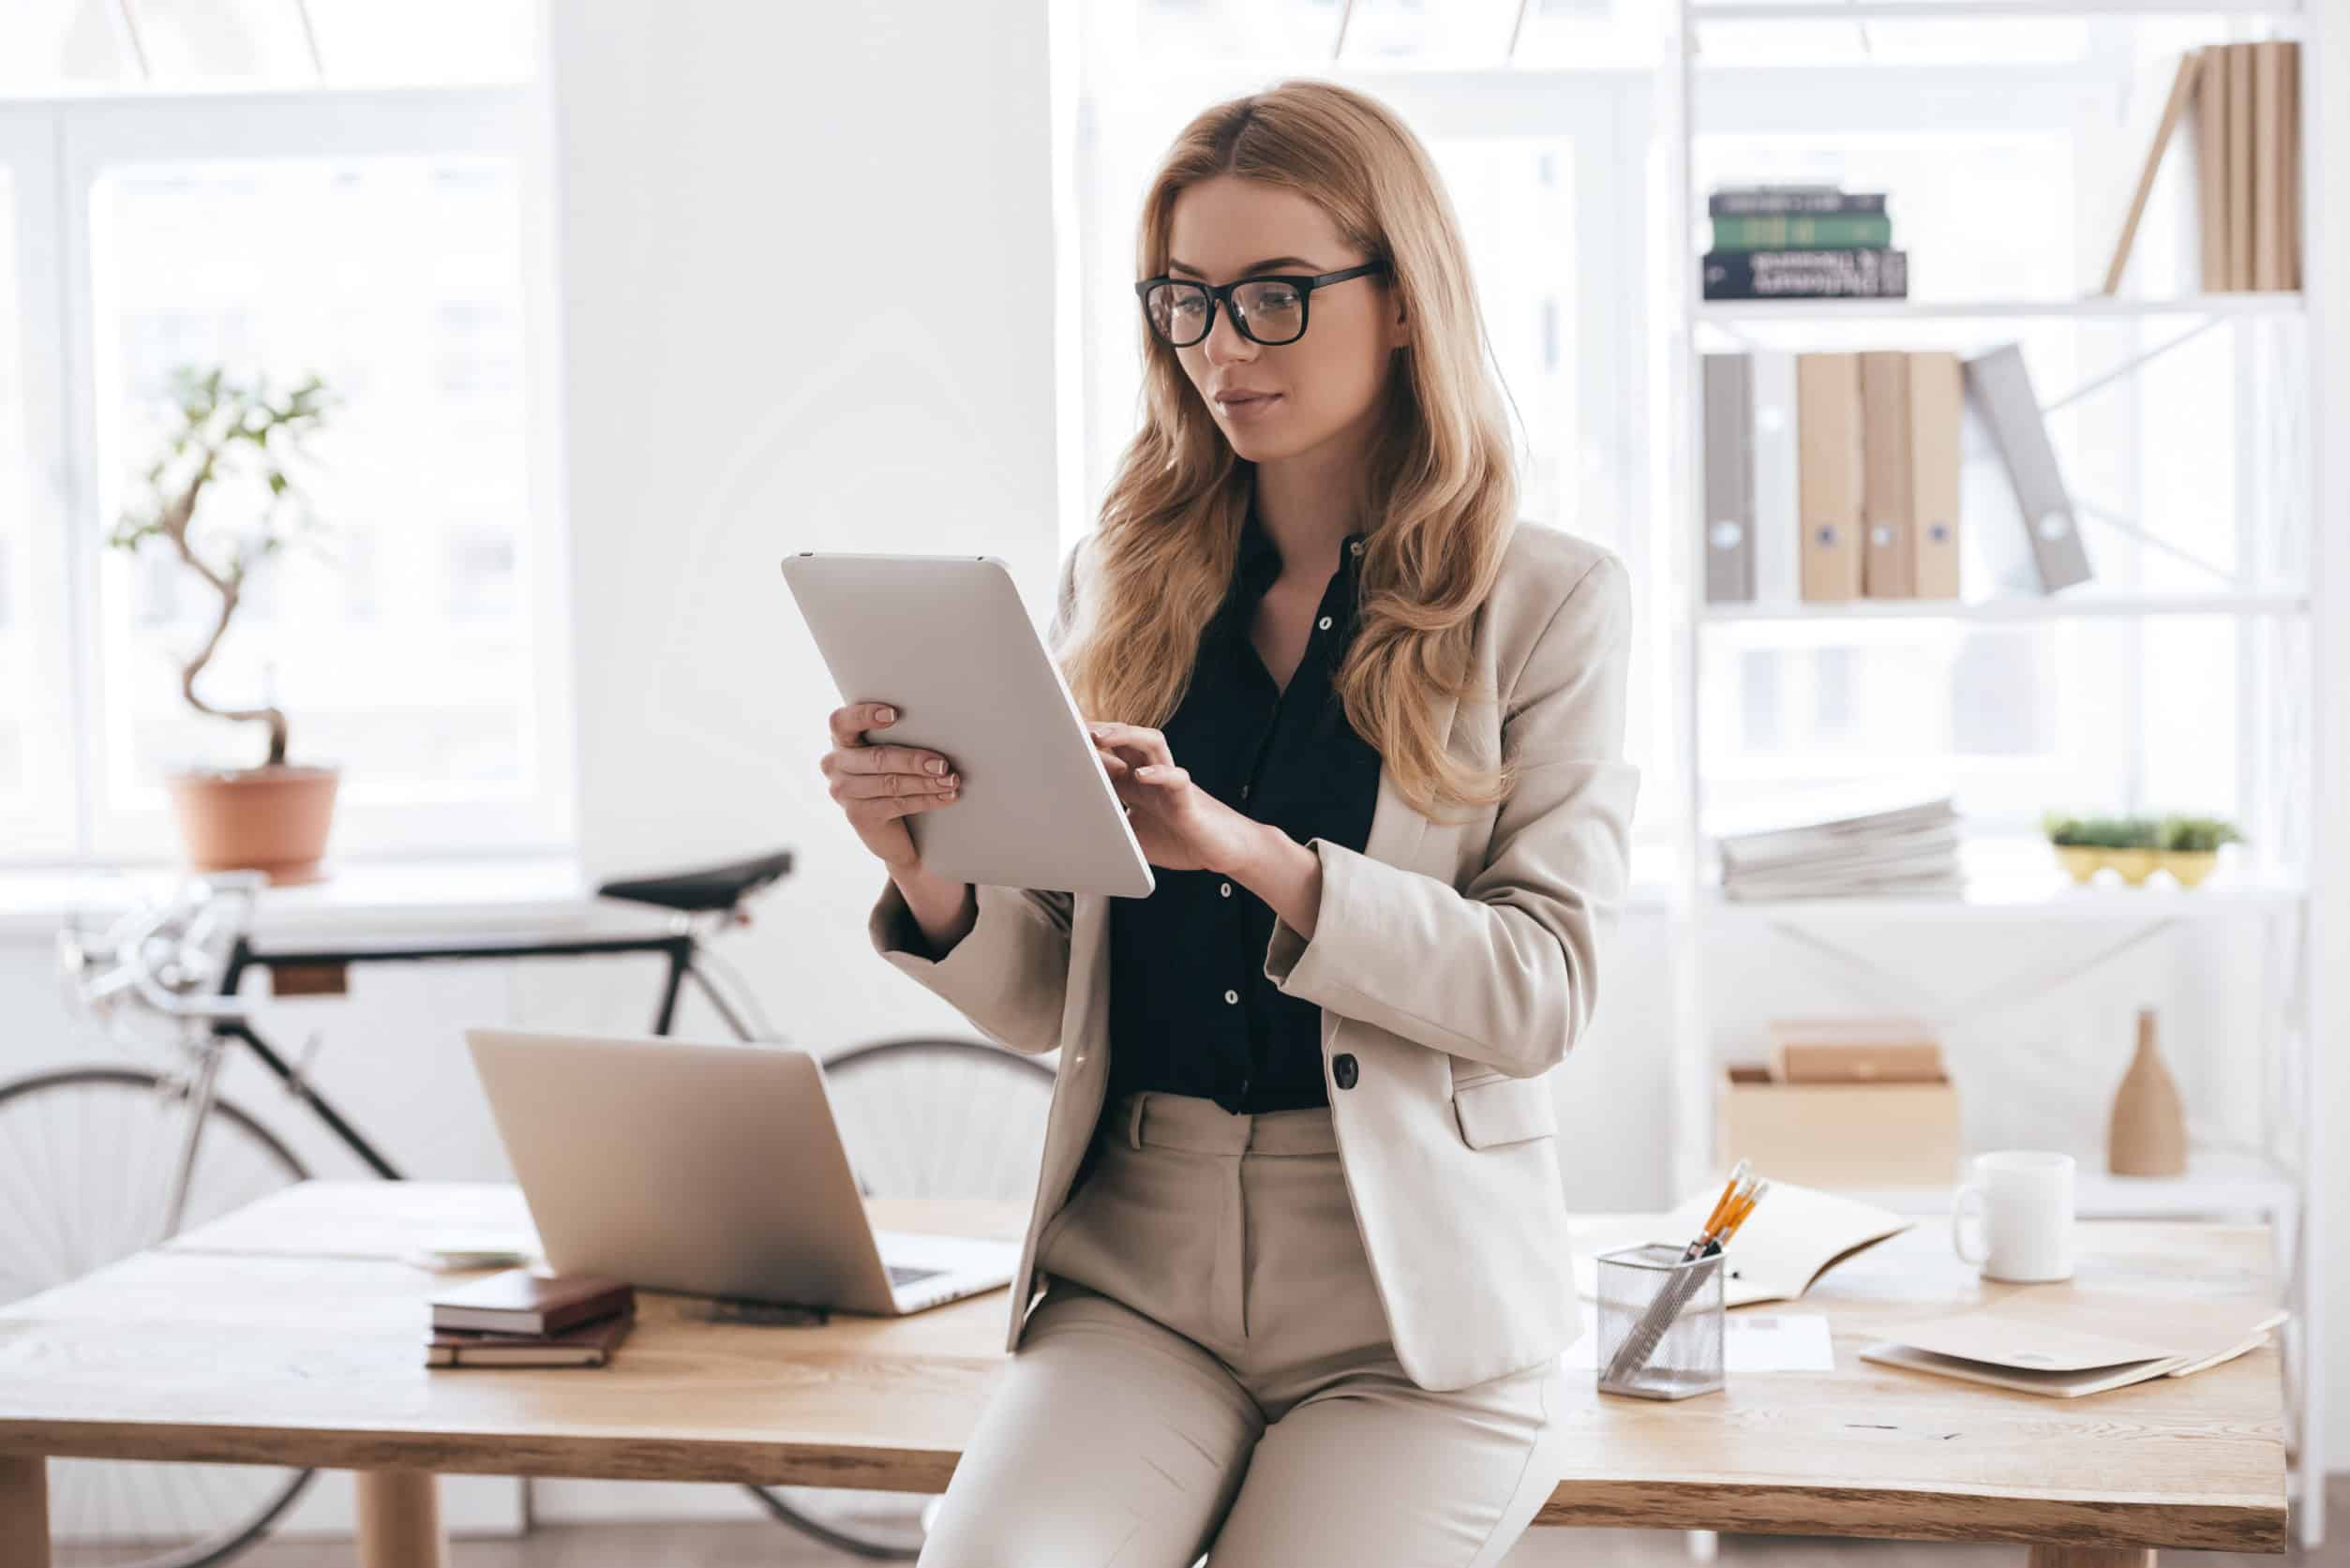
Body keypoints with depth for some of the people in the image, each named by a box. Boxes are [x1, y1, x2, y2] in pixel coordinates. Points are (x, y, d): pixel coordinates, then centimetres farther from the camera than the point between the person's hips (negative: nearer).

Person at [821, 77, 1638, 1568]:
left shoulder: (1548, 600, 2)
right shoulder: (1122, 581, 11)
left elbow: (1546, 987, -8)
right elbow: (1044, 1002, 11)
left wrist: (1253, 853, -21)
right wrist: (928, 870, -12)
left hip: (1414, 1294, -2)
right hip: (1135, 1272, 2)